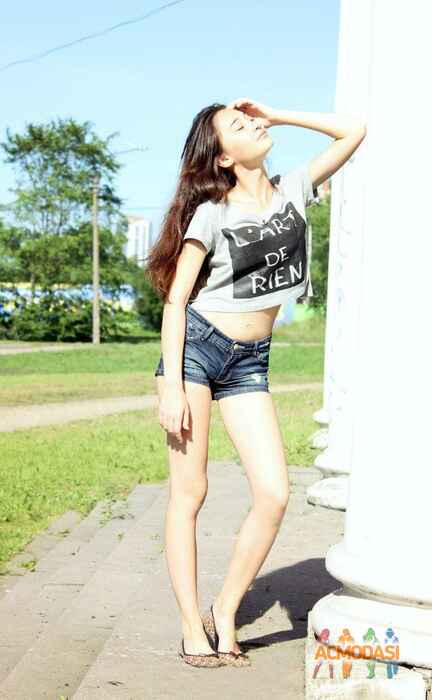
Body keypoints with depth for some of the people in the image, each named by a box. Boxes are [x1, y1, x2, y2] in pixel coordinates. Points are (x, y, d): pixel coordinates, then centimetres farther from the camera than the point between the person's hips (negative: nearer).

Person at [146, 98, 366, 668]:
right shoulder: (211, 212, -7)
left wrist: (276, 114, 3)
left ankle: (225, 613, 9)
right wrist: (172, 387, -15)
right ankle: (192, 626, 8)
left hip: (251, 363, 4)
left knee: (275, 495, -7)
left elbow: (353, 130, 6)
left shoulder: (292, 190, 6)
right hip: (196, 347, -4)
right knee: (189, 494, -1)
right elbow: (175, 300, -8)